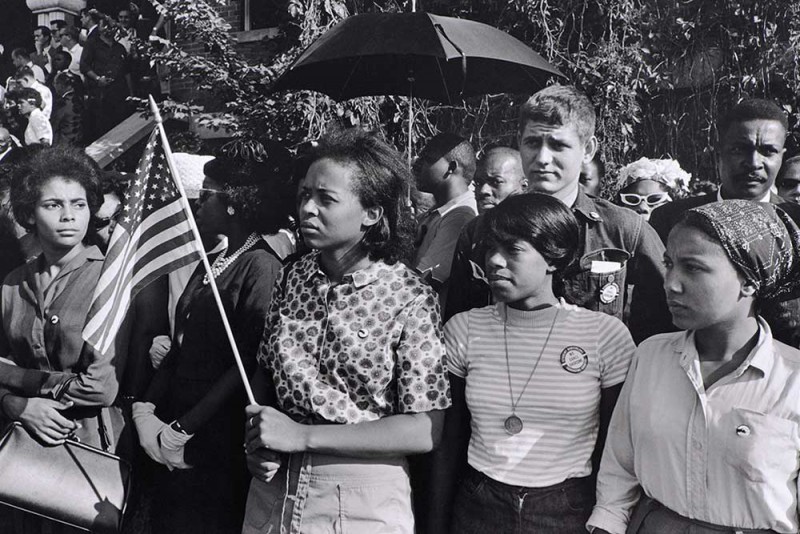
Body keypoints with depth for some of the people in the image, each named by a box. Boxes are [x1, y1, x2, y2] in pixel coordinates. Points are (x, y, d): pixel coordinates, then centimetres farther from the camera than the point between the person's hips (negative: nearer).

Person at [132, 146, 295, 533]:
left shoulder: (261, 267, -14)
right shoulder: (211, 263, 11)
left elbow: (248, 364, -19)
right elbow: (179, 347, 10)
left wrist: (183, 429, -15)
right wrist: (144, 409, -2)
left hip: (219, 443, -7)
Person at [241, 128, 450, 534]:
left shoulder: (410, 299, -16)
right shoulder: (292, 277, -3)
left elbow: (425, 430, -17)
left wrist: (302, 436, -19)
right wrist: (259, 440, -9)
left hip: (363, 499, -4)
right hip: (275, 485, 4)